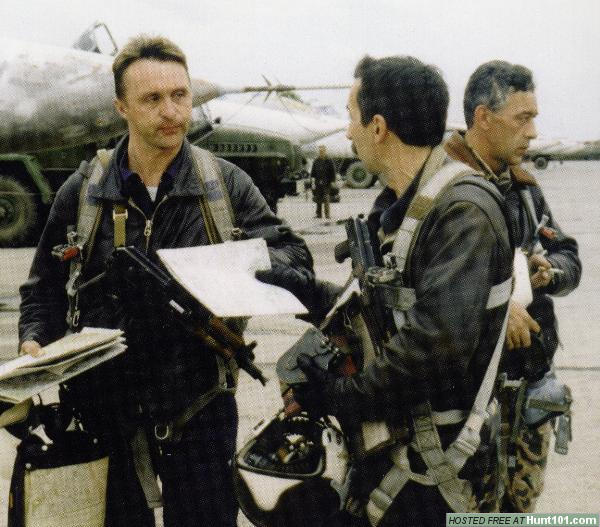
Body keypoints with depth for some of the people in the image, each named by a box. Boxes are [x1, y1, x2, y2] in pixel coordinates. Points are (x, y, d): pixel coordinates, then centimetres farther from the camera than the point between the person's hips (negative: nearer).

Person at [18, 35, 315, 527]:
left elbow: (295, 257, -3)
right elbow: (46, 286, 11)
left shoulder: (226, 184, 0)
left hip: (199, 403, -1)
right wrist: (34, 343, -8)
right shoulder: (82, 192, 2)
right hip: (105, 405, 1)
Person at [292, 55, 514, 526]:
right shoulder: (397, 205, 10)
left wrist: (340, 397, -22)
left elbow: (439, 341, -31)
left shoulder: (463, 210, -21)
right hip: (389, 433, 8)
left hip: (431, 457, -8)